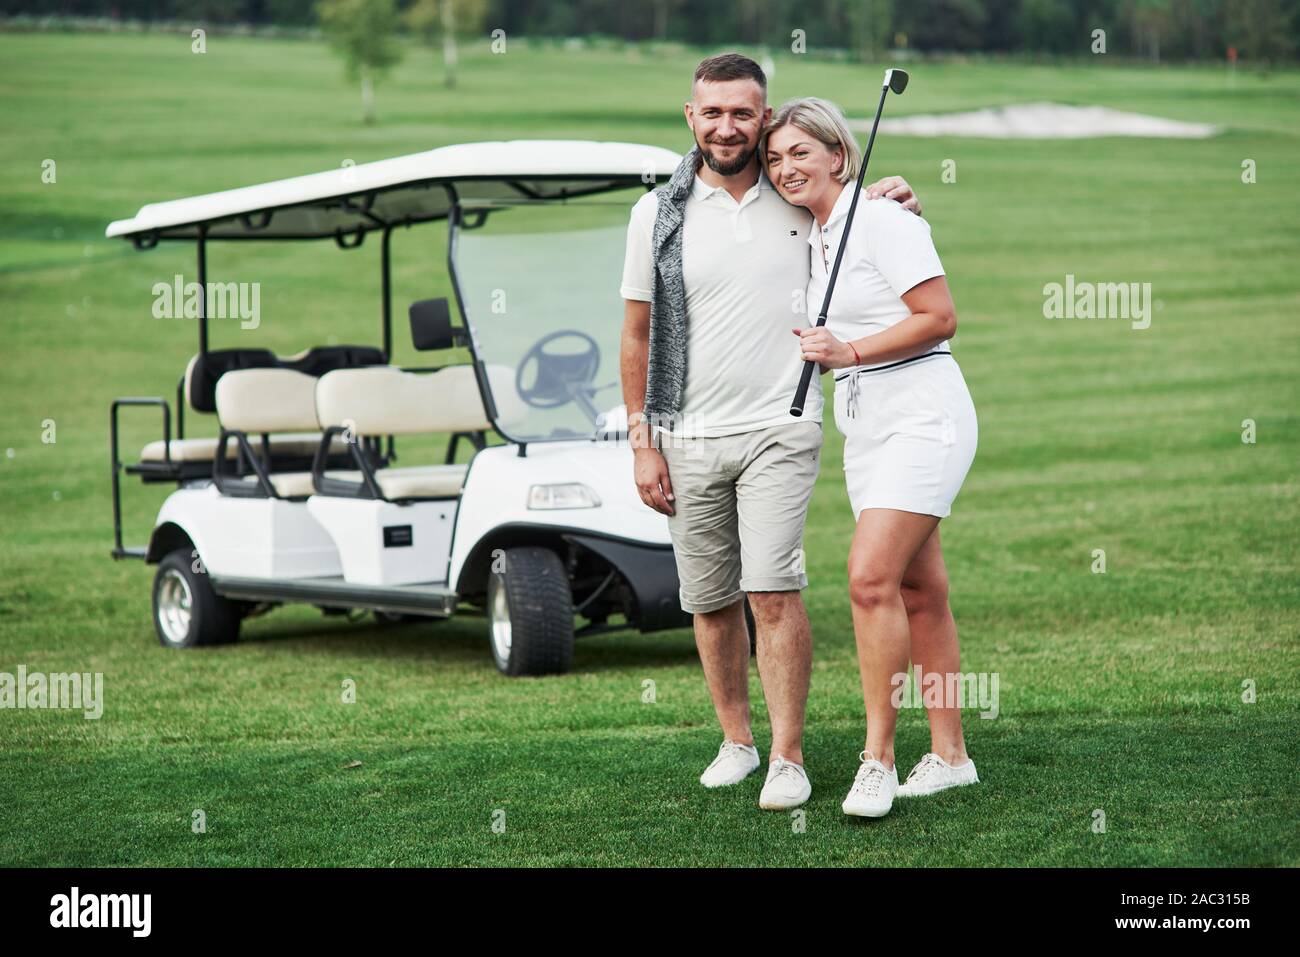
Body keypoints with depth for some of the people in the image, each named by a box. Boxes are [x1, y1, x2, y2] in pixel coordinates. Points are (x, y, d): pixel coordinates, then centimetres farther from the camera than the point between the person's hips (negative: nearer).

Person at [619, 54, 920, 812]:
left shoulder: (801, 203, 4)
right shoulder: (659, 214, 2)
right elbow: (637, 334, 6)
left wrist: (896, 204, 0)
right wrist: (642, 444, 1)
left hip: (779, 433, -1)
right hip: (689, 441, 1)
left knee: (773, 592, -13)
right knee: (710, 601, 8)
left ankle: (788, 758, -7)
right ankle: (736, 741, 25)